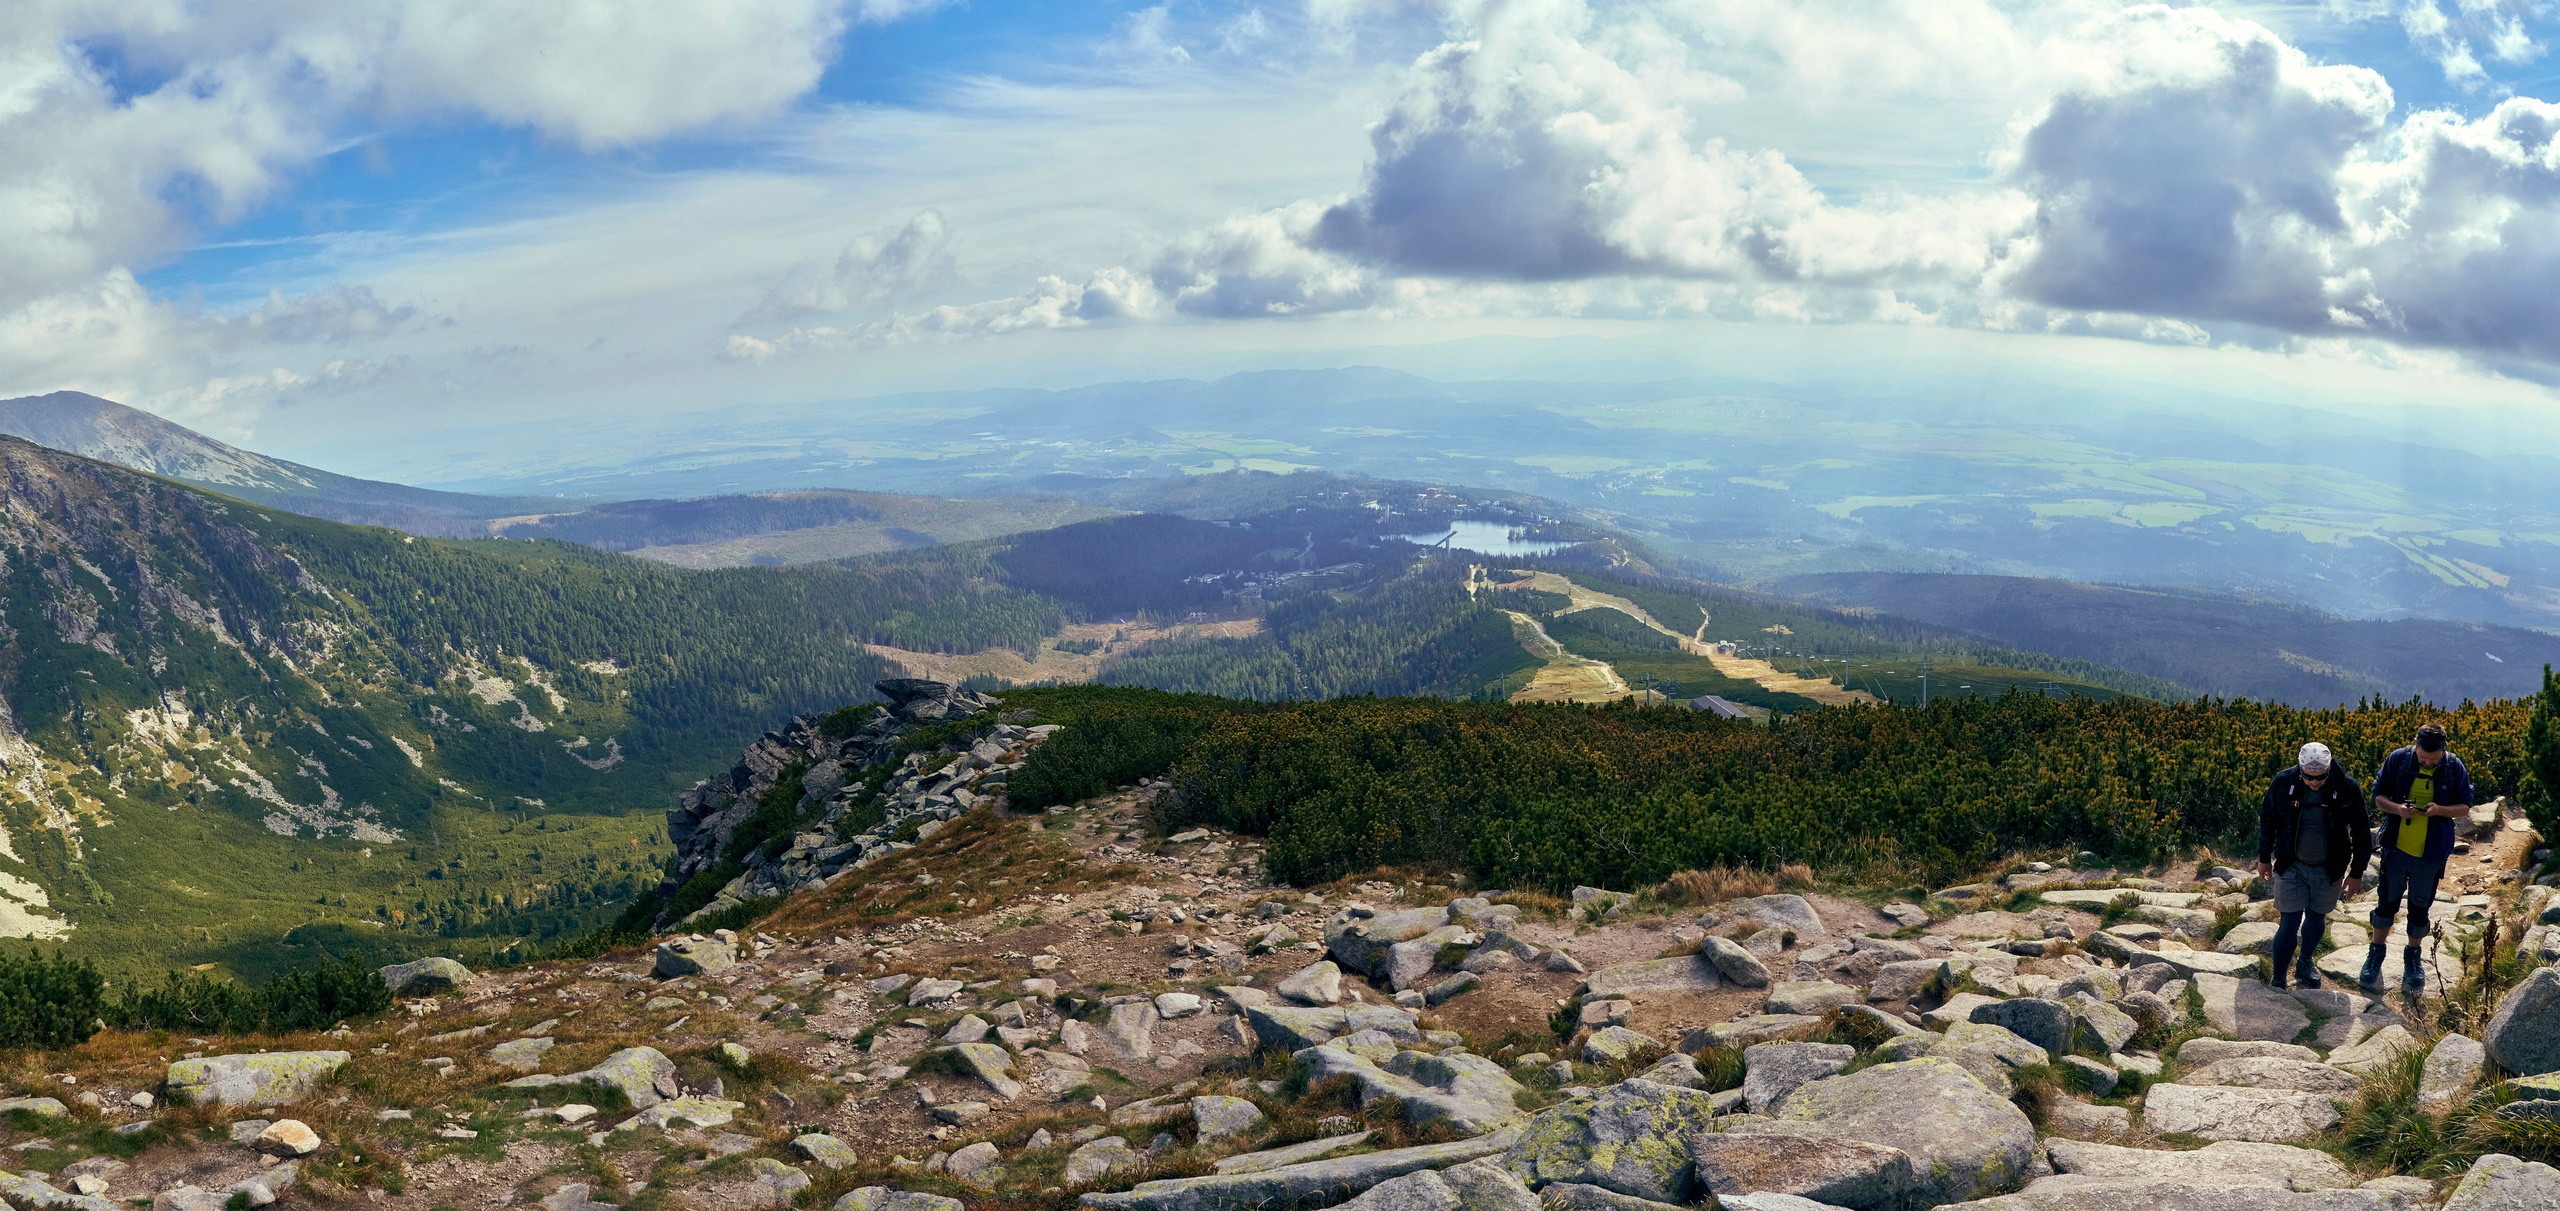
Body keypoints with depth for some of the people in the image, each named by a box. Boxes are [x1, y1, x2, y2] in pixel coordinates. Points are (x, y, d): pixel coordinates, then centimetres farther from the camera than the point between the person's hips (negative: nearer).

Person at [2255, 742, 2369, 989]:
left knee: (2316, 918, 18)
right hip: (2291, 865, -1)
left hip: (2328, 869, 1)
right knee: (2289, 924, -3)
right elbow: (2268, 820, 1)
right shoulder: (2283, 783, -17)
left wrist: (2357, 873, 0)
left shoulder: (2347, 788, -18)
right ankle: (2278, 983, 6)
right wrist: (2264, 858, 9)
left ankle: (2305, 964, 44)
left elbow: (2361, 832, -4)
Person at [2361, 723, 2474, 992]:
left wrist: (2439, 810, -21)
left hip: (2431, 852, 0)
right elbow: (2378, 797, -2)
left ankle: (2412, 958, 33)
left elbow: (2464, 807, 0)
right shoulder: (2397, 759, -10)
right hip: (2396, 847, 0)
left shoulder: (2454, 768, -9)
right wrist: (2397, 808, -23)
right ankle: (2375, 955, 28)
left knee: (2419, 907, 13)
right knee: (2387, 901, 11)